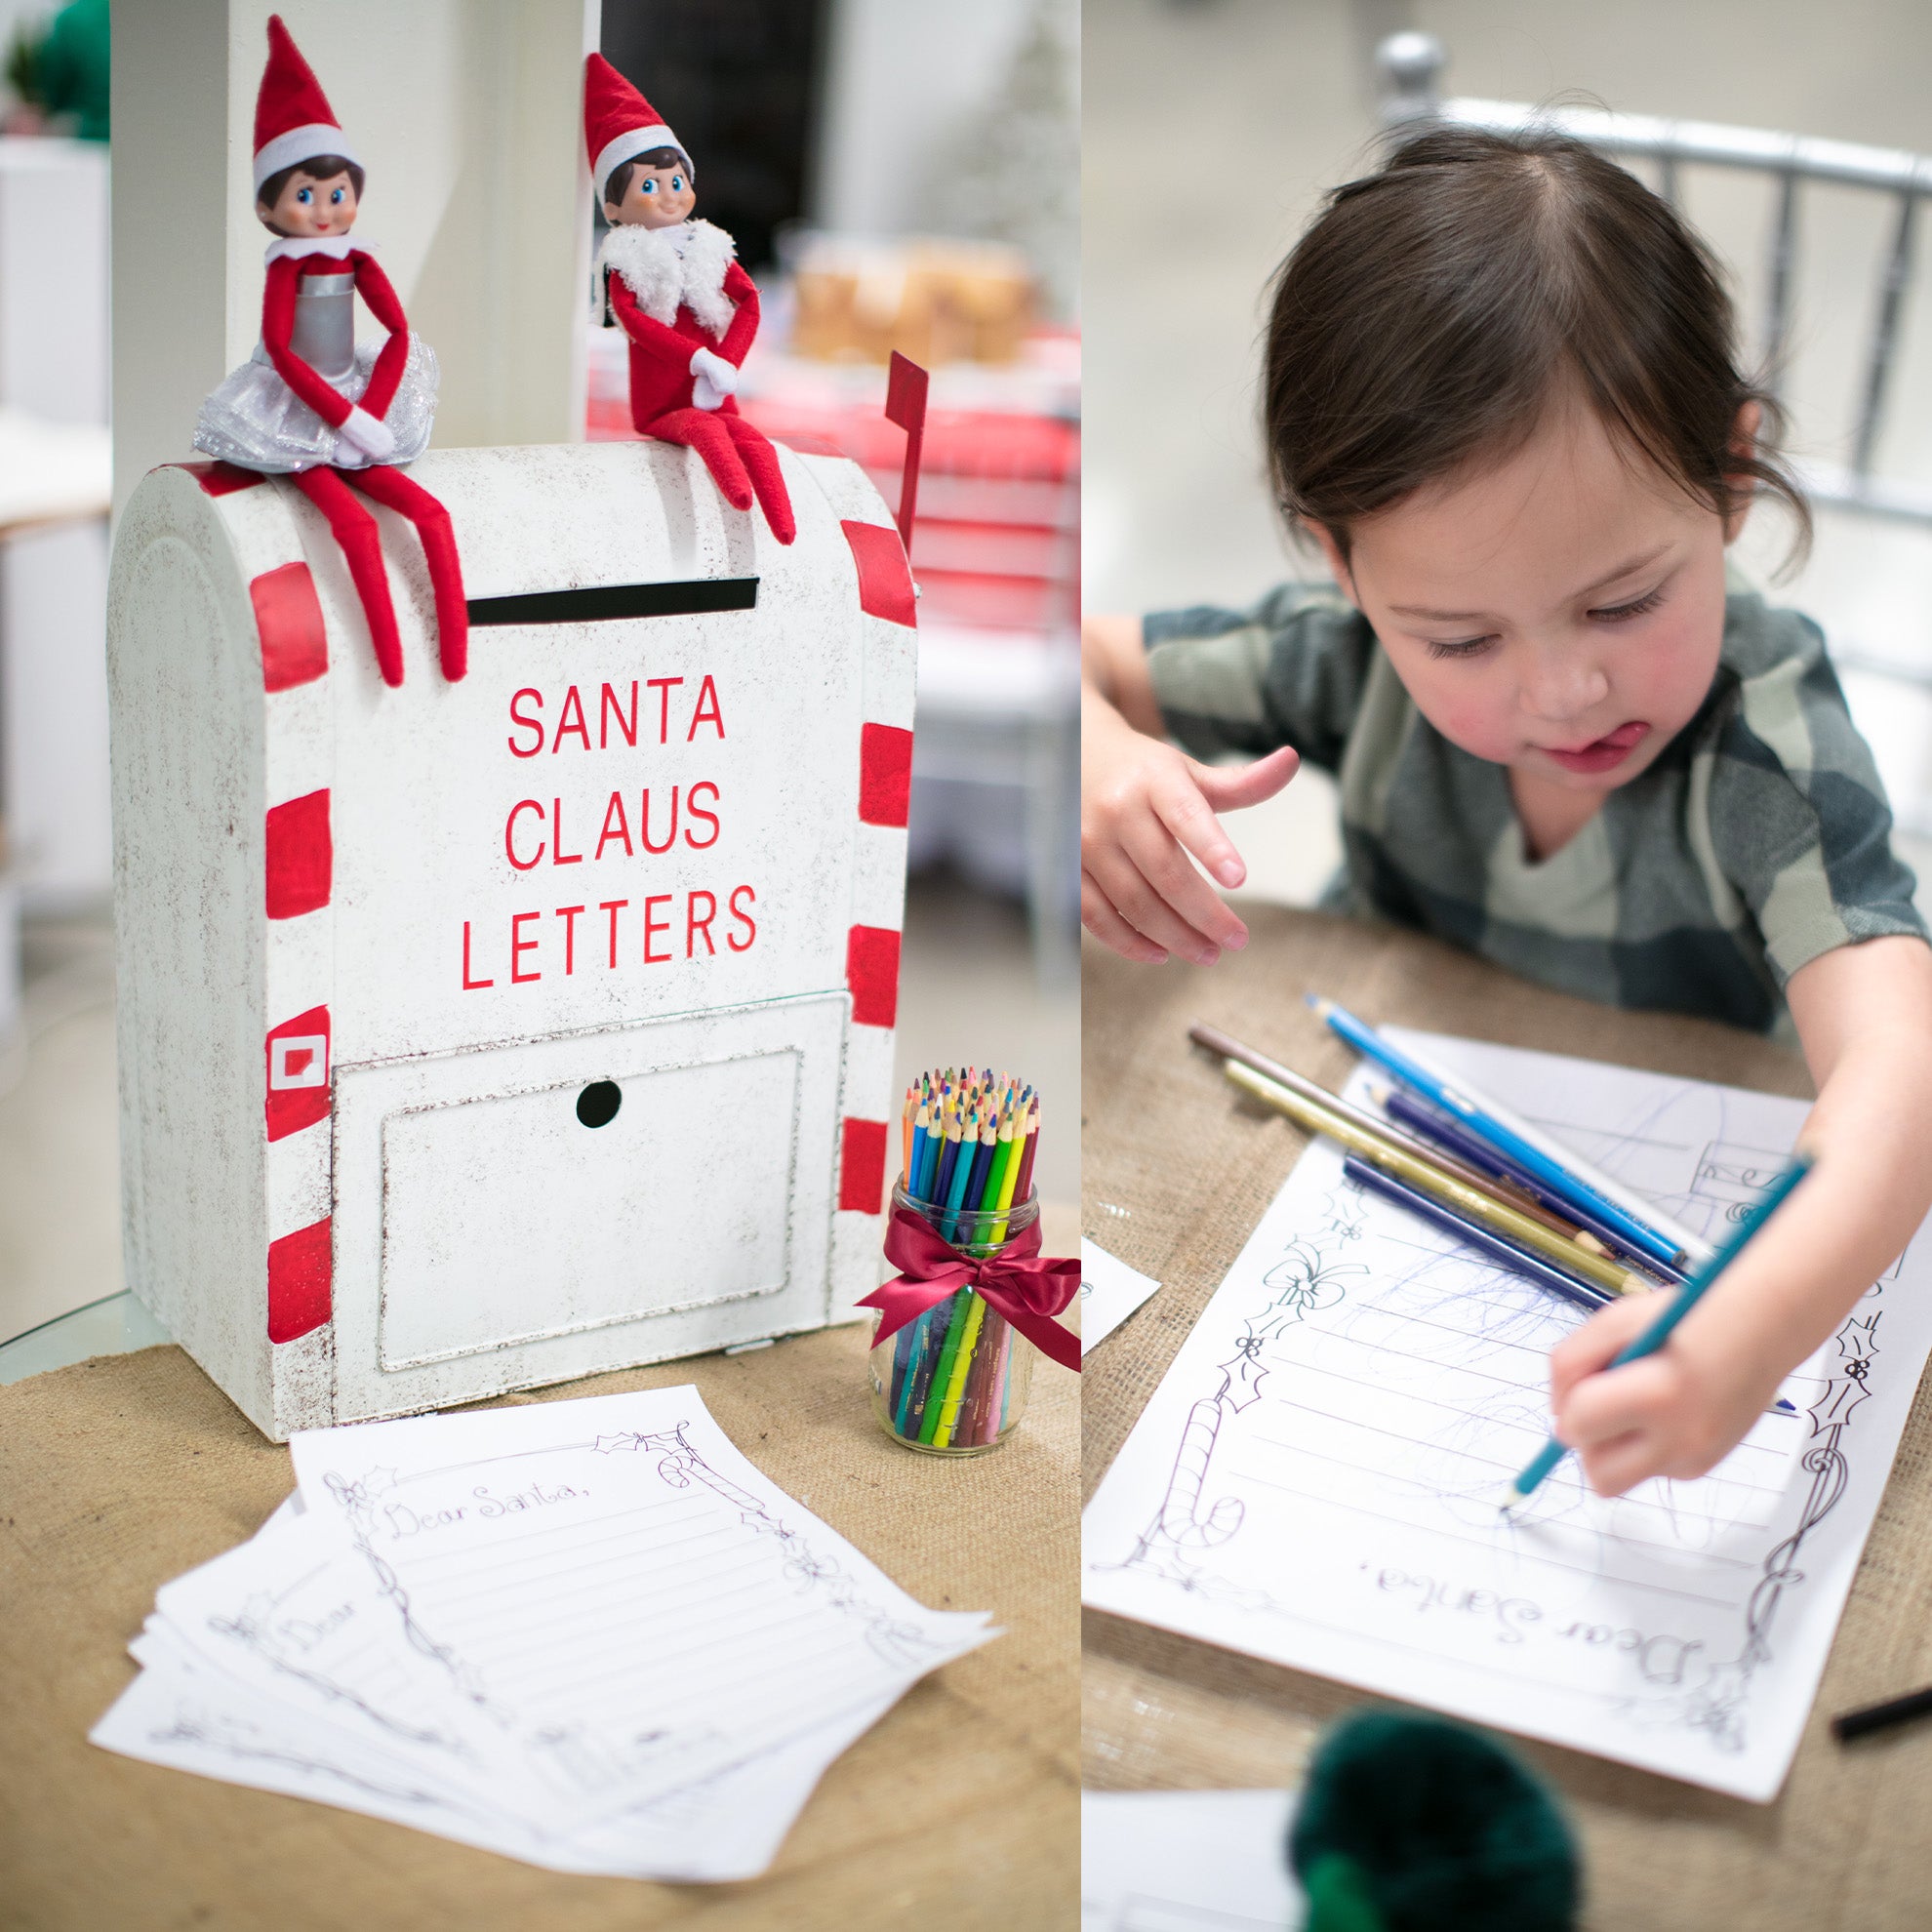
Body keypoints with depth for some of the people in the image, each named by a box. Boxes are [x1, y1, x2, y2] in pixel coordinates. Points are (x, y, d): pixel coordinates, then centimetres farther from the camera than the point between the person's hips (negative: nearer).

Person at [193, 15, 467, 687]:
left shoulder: (357, 263, 4)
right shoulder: (286, 268, -8)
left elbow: (399, 334, 4)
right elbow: (280, 352, -14)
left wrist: (370, 412, -7)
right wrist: (348, 418, -17)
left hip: (359, 410, 5)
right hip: (299, 422, -5)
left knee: (433, 515, -15)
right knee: (357, 525, -27)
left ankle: (455, 652, -11)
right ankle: (390, 663, -25)